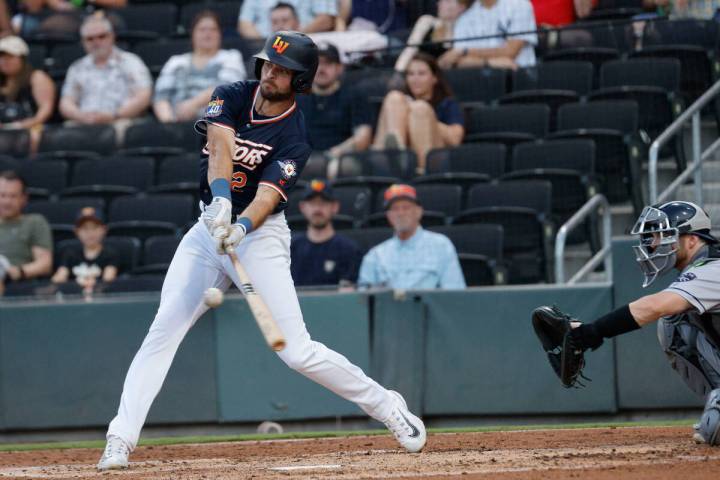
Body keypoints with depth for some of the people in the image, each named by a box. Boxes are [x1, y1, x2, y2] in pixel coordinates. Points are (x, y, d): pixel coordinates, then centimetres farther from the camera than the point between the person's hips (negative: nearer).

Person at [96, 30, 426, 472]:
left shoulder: (294, 140, -12)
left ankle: (386, 406, 8)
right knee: (162, 333, -8)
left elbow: (267, 195, -25)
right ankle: (120, 442, -10)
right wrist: (220, 198, -39)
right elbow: (221, 146, -21)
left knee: (296, 350, -10)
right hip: (209, 228, 4)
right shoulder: (232, 97, -2)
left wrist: (241, 228, -45)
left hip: (259, 235, -4)